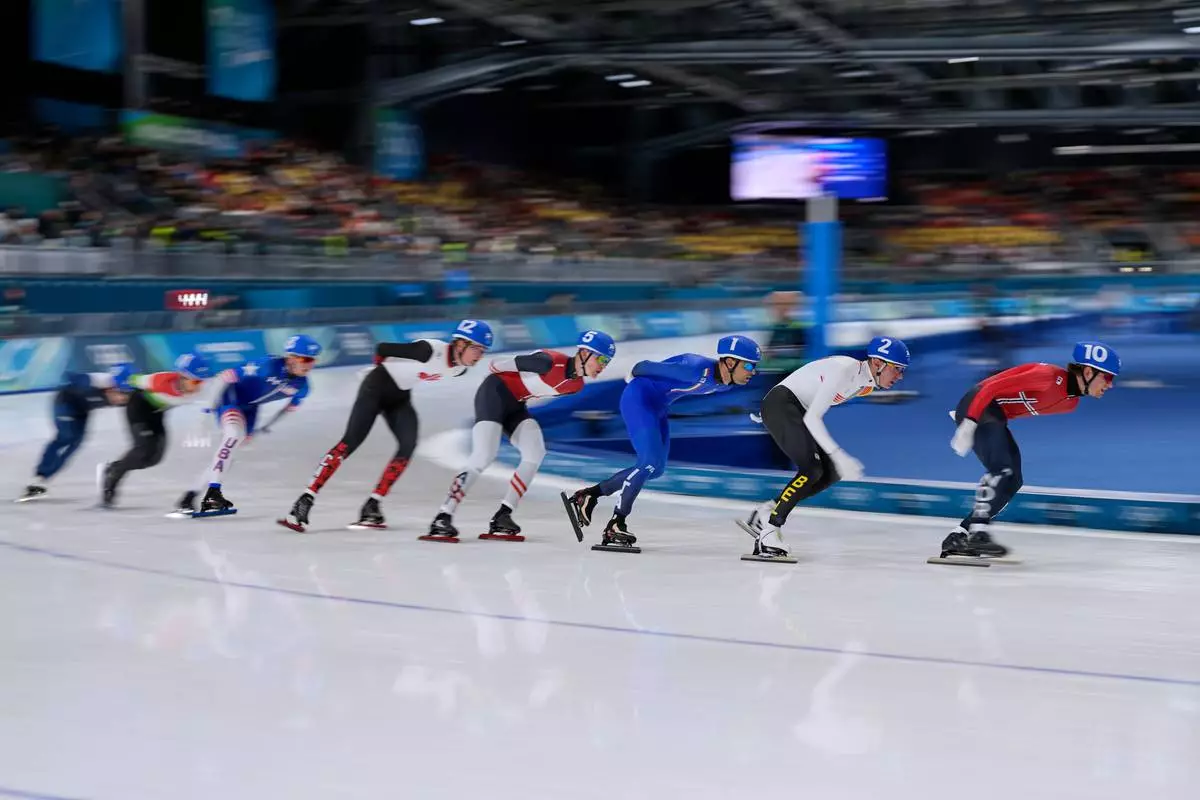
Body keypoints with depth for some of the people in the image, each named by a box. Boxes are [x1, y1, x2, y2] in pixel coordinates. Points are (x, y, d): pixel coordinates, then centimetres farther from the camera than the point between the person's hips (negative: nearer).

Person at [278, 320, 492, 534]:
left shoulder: (460, 368, -6)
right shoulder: (430, 350, -31)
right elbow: (382, 348, -22)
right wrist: (384, 367, -3)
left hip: (400, 397, 7)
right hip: (378, 387, -7)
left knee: (408, 445, -13)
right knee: (350, 442, -14)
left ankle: (371, 506, -7)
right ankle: (304, 502, -16)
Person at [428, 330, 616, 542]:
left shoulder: (576, 385, 2)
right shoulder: (551, 362, -26)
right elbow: (513, 363, -14)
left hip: (515, 405, 8)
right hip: (495, 392, -8)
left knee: (535, 453, -12)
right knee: (483, 456, -20)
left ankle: (502, 517, -10)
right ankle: (443, 517, -19)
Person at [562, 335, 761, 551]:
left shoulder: (727, 383, -4)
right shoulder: (698, 369, -32)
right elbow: (646, 366, -20)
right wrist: (633, 375, 0)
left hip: (657, 407, 9)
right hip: (638, 398, -9)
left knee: (655, 469, 10)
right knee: (650, 462, -18)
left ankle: (589, 495, 17)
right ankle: (616, 525, -11)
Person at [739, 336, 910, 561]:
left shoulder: (866, 383, 5)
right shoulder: (844, 370, -24)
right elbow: (811, 418, -27)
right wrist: (838, 455, -32)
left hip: (798, 411, 10)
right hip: (780, 404, -10)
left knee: (830, 474, 1)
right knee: (811, 469, -21)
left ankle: (765, 513, 4)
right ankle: (769, 532, -18)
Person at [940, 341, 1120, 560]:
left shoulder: (1070, 402, 7)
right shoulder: (1050, 377, -22)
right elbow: (993, 387, -24)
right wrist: (969, 423, -29)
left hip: (996, 416, 10)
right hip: (976, 409, -10)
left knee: (1012, 481, 5)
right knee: (1001, 469, -25)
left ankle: (959, 536, 3)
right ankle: (978, 532, -31)